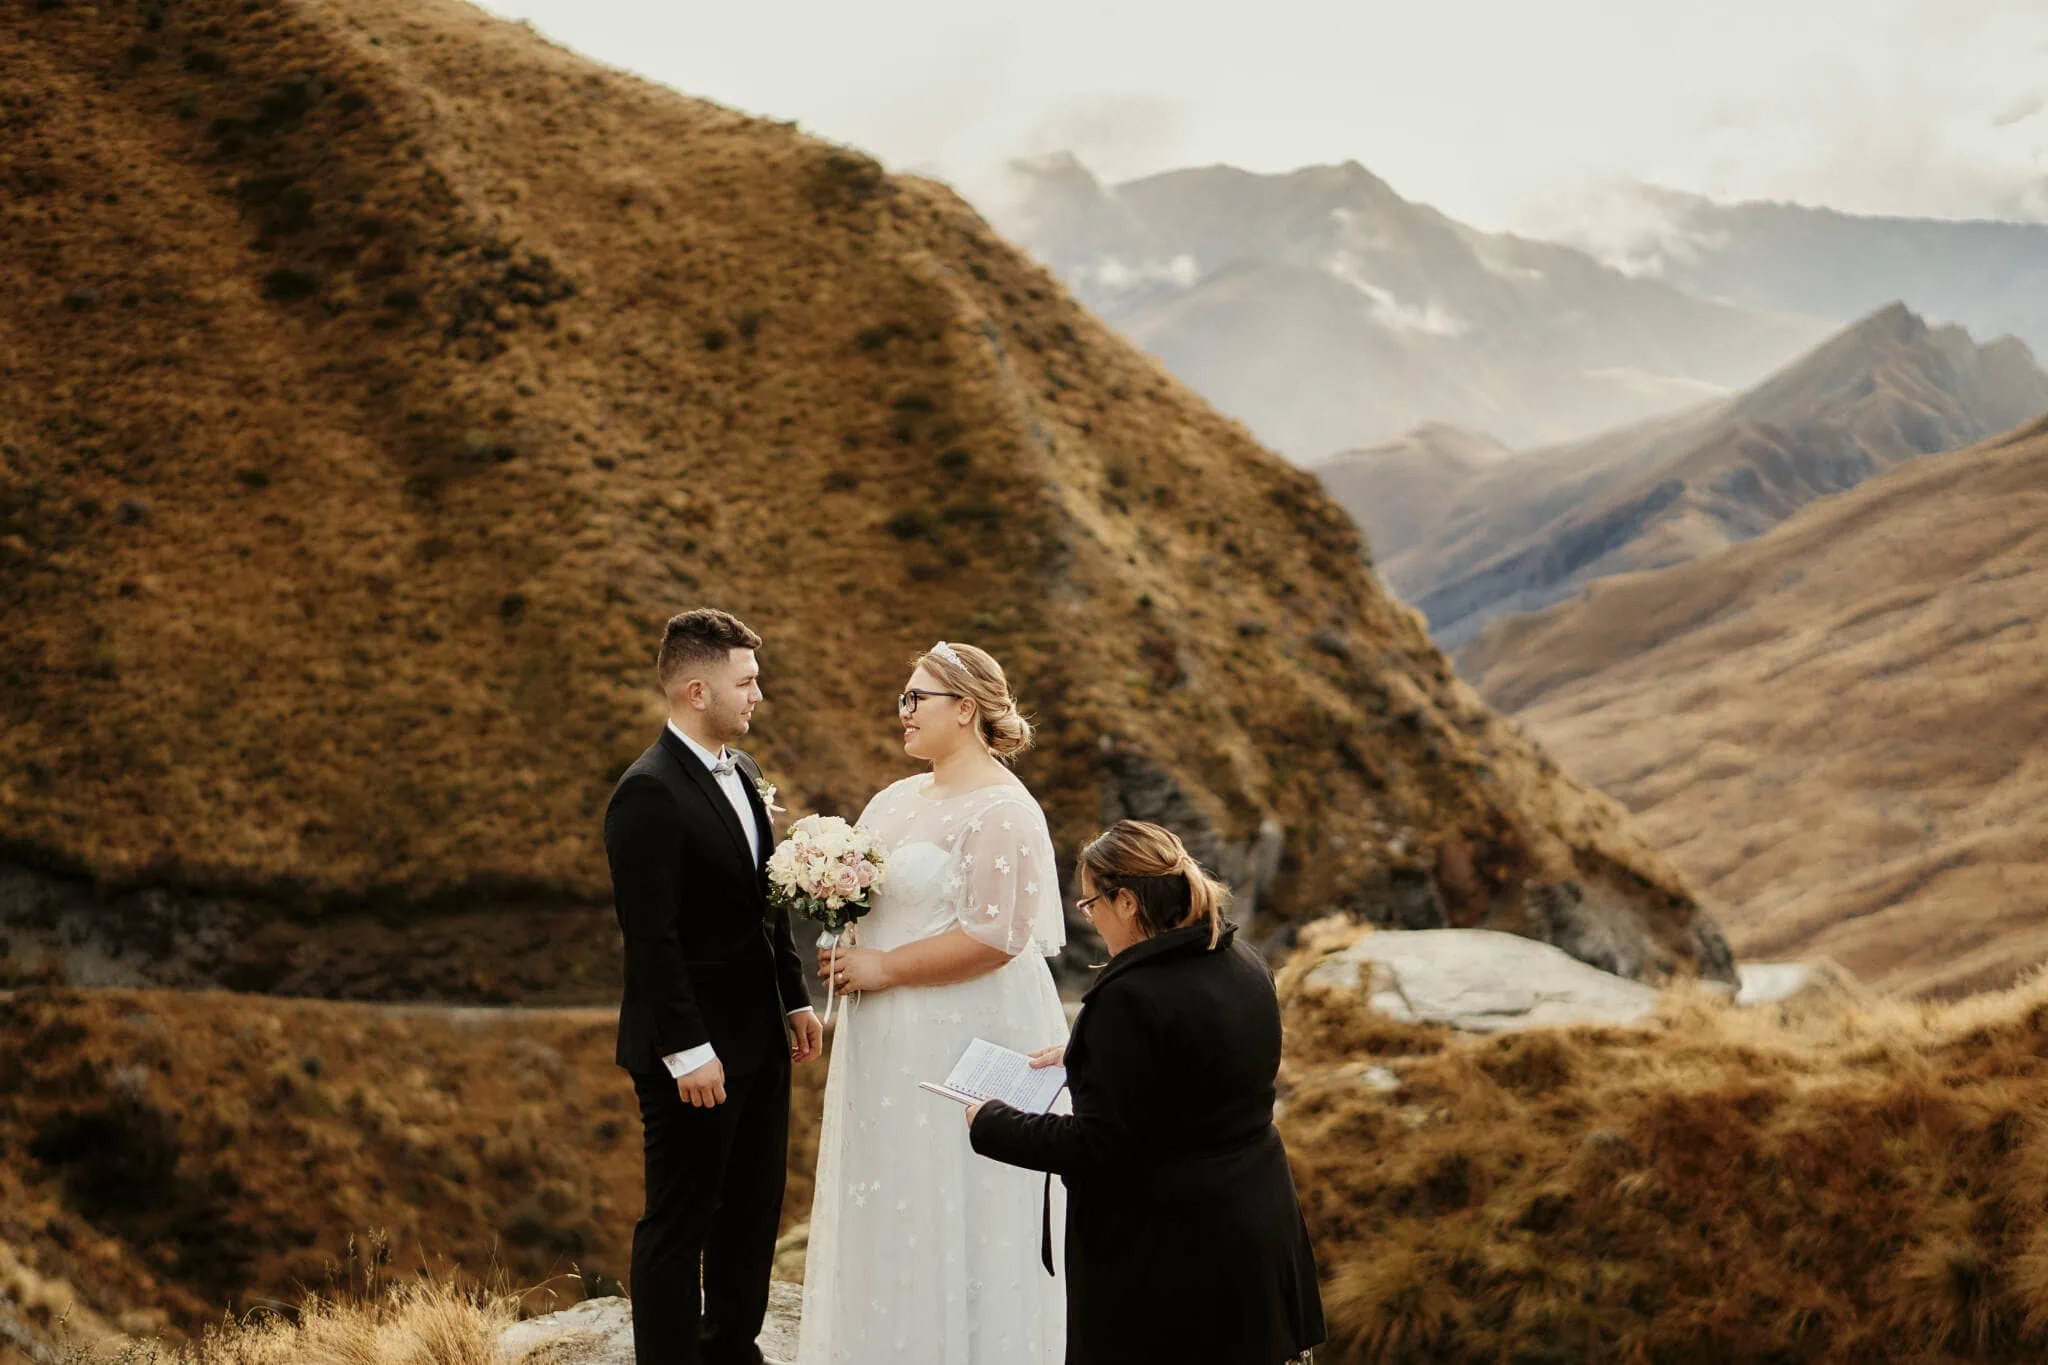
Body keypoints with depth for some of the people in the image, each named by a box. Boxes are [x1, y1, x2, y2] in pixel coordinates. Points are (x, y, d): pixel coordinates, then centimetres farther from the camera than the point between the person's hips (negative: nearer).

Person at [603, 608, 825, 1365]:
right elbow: (652, 937, -21)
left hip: (758, 1038, 9)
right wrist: (687, 1052, -21)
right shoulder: (649, 793, -19)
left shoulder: (741, 772, 9)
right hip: (695, 1051, -9)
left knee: (754, 1209, 19)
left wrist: (795, 999, 14)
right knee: (680, 1224, 3)